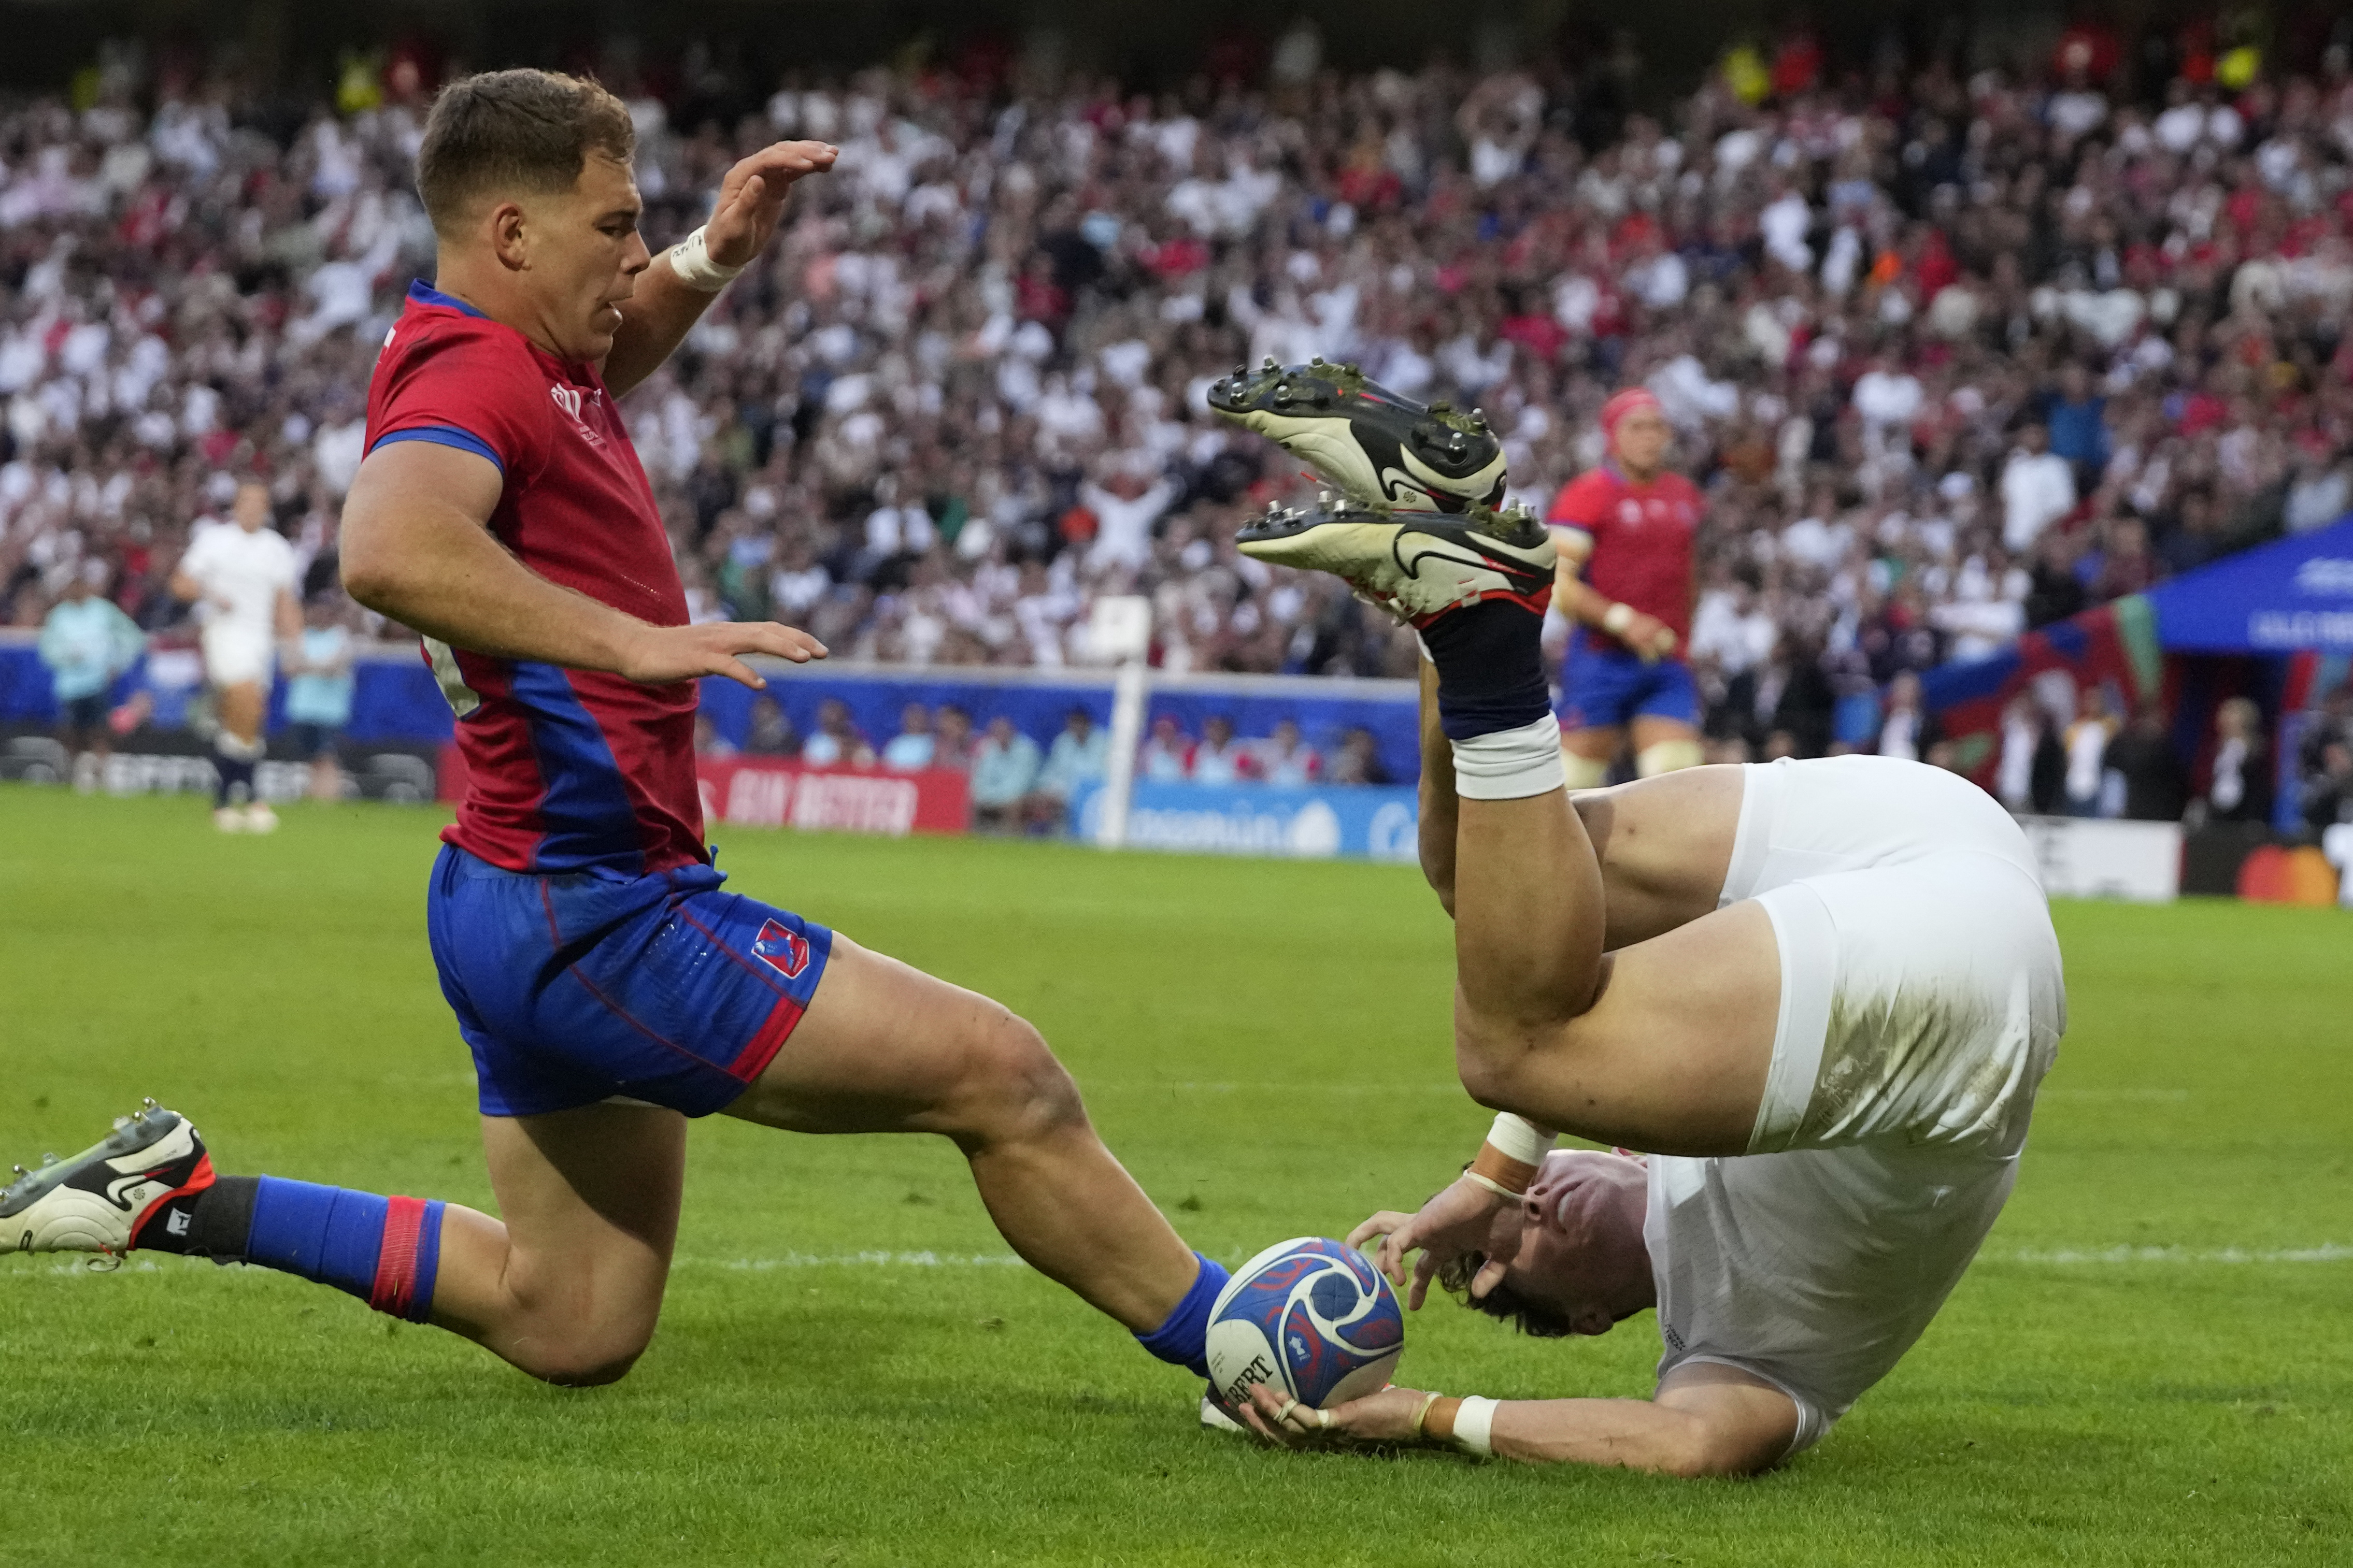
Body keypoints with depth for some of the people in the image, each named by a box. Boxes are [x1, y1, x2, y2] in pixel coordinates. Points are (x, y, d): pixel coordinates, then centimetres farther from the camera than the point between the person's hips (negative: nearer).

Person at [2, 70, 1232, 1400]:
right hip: (598, 919, -11)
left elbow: (608, 356, 35)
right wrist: (637, 642, -46)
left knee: (569, 1328, 19)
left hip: (555, 911, 11)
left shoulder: (532, 363, 9)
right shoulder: (472, 378, -20)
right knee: (1004, 1078, -8)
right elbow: (390, 549, -42)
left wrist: (714, 256, 14)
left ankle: (185, 1200, 18)